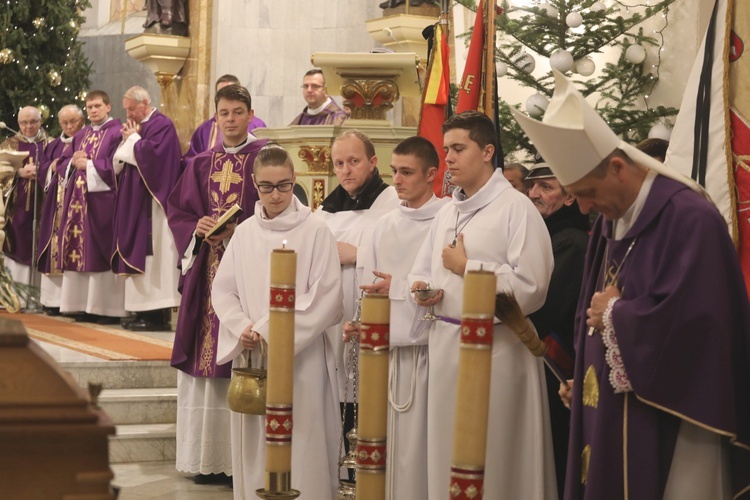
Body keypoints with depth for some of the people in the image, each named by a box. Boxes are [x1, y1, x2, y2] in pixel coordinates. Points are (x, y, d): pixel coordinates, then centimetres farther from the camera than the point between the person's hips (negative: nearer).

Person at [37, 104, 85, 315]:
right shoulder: (54, 145, 20)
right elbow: (42, 172, 17)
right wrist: (53, 167, -3)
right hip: (56, 203, 6)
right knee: (55, 245, 2)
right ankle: (54, 298, 4)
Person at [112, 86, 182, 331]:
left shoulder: (162, 125, -8)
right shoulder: (136, 127, 19)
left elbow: (151, 153, -22)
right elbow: (118, 163, 18)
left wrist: (133, 139, -6)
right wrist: (127, 140, 1)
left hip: (151, 202, -9)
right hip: (134, 202, 9)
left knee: (151, 254, -11)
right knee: (138, 254, 7)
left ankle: (157, 315, -11)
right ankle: (143, 311, 9)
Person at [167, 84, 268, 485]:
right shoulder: (202, 164, 14)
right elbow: (178, 211, 14)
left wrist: (239, 230, -16)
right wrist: (197, 228, -5)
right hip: (206, 269, 5)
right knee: (205, 358, 3)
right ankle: (210, 456, 9)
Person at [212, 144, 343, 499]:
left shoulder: (315, 231, -5)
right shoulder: (245, 232, 8)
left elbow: (327, 297, -10)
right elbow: (223, 290, 9)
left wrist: (272, 331, -13)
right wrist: (242, 328, -10)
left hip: (301, 357, -4)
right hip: (250, 355, 4)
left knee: (301, 445, -3)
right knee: (255, 445, 8)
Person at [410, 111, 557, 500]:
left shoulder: (516, 208, -10)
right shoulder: (447, 212, 14)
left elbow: (531, 286, -20)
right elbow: (422, 272, 20)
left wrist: (467, 267, -11)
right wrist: (424, 289, -4)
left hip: (496, 346, -7)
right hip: (445, 343, 7)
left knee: (496, 458, 1)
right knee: (447, 453, 11)